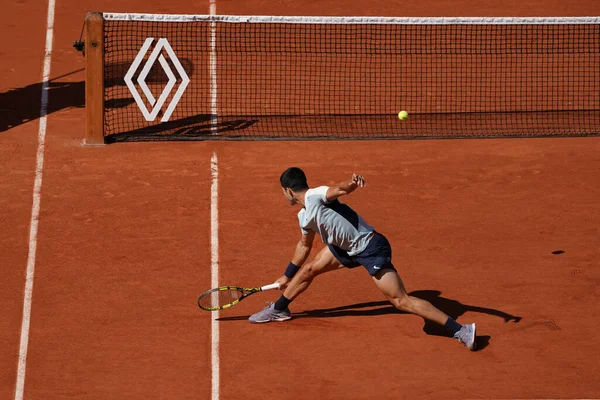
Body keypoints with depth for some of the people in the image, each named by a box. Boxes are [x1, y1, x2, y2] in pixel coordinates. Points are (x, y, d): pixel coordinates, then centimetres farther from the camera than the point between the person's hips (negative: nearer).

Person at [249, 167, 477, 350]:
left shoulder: (315, 196, -19)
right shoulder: (304, 217, 11)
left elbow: (339, 189, -39)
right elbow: (304, 245, 29)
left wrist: (351, 184, -63)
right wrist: (287, 276, 39)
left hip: (371, 248, -10)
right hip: (348, 248, 10)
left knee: (400, 301, -15)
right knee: (308, 269, 17)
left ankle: (460, 330, -16)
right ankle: (279, 309, 40)